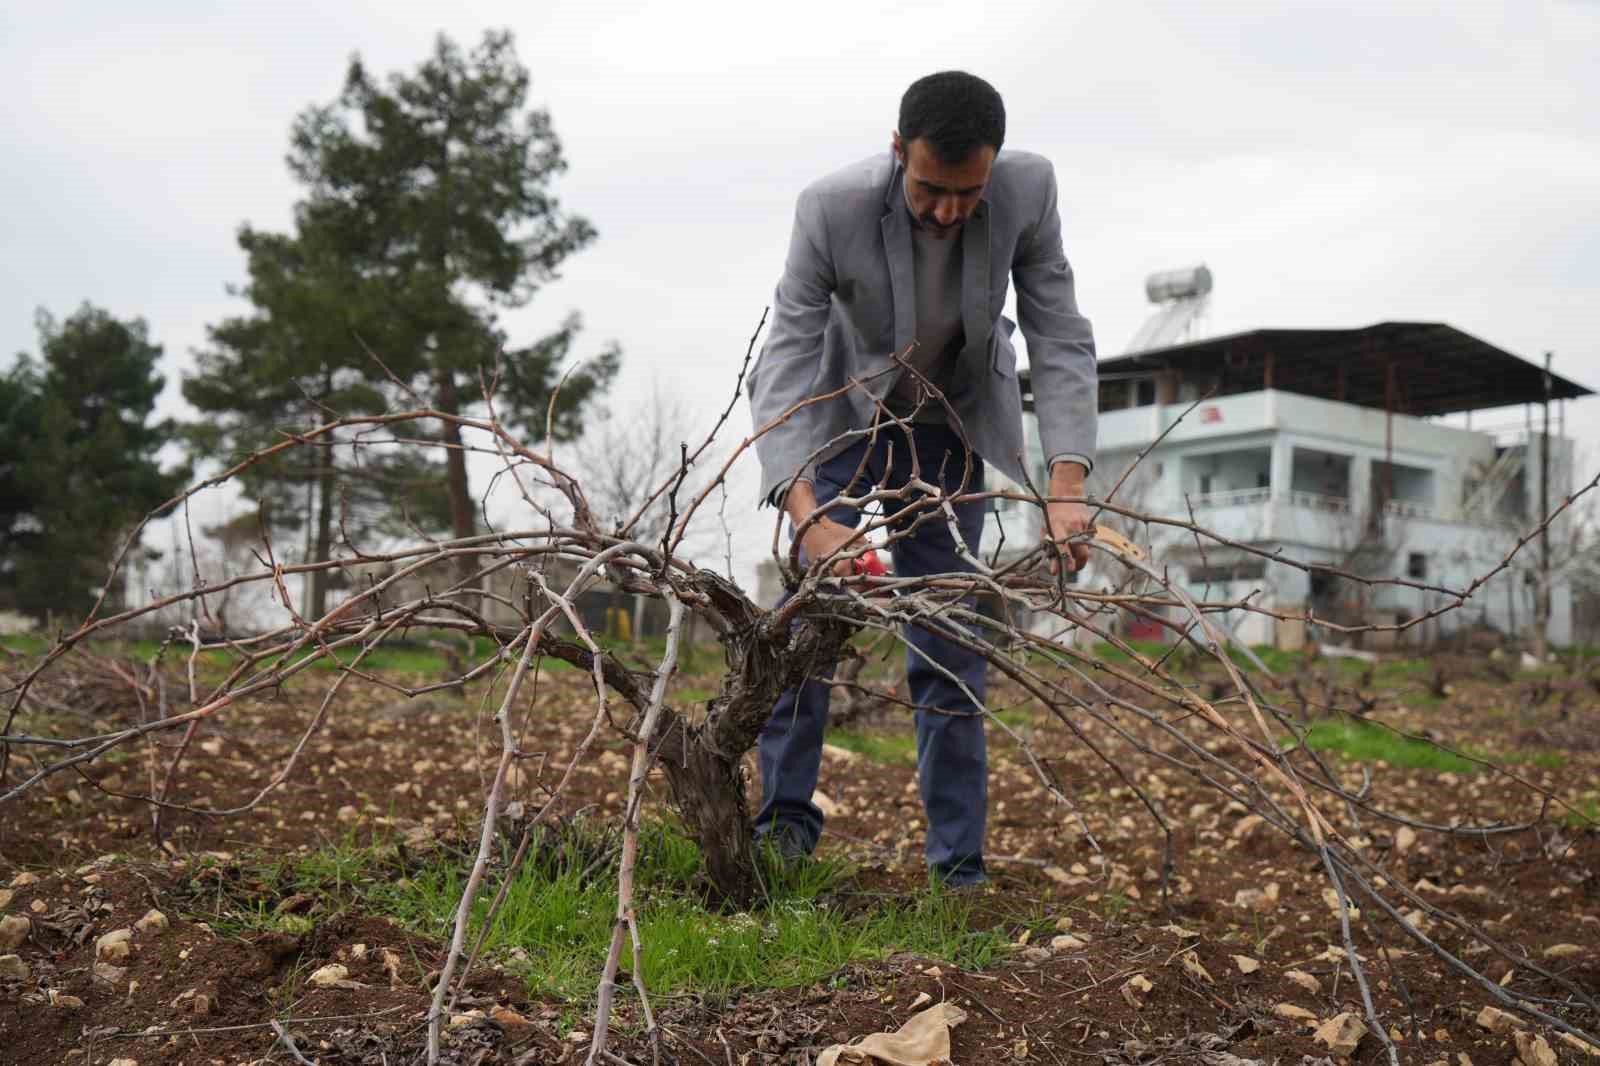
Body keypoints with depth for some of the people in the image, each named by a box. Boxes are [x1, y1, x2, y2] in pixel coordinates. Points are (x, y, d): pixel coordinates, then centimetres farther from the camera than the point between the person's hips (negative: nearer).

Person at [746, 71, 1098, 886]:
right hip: (842, 420, -1)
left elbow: (1059, 341, -20)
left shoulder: (1027, 190, -25)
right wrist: (808, 518, -47)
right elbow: (782, 367, -32)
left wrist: (1066, 487, -34)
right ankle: (785, 818, 11)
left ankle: (958, 858, 7)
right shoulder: (833, 208, -31)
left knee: (949, 643, -1)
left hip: (950, 430, 1)